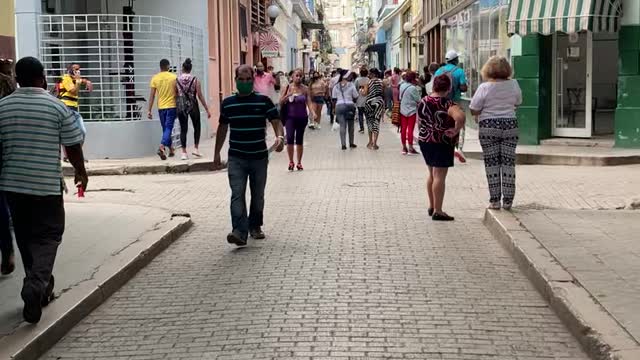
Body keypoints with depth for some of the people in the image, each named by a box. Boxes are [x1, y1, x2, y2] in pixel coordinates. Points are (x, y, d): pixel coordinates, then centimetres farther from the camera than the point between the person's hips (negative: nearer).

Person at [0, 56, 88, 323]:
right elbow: (73, 146, -4)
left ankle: (38, 287, 25)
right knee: (47, 236, 3)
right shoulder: (56, 106, -7)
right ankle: (36, 285, -17)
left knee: (25, 236, 16)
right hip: (46, 185, -3)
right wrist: (81, 171, 12)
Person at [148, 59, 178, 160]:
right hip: (172, 106, -2)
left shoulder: (155, 78, 0)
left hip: (161, 107, 2)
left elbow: (152, 96, -1)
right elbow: (177, 93, 0)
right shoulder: (174, 77, -3)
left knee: (165, 128, 15)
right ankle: (162, 147, -24)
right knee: (168, 128, -5)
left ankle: (170, 149, 25)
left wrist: (149, 110, 2)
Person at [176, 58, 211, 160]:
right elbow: (200, 96, -4)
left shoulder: (177, 80, -1)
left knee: (183, 129, 6)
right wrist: (207, 109, 2)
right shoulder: (195, 80, -5)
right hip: (193, 105, -1)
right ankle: (196, 148, 11)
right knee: (197, 127, 16)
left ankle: (184, 152, 4)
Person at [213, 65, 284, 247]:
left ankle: (255, 226, 31)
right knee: (237, 195, -13)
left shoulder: (264, 101, -2)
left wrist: (280, 137, -28)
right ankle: (240, 232, -20)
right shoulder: (227, 103, 4)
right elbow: (222, 128, 14)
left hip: (259, 157, 0)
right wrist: (217, 153, 13)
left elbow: (276, 122, -6)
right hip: (236, 158, 0)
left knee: (258, 195, 13)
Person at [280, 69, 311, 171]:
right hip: (290, 117, -1)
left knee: (300, 140, 9)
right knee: (290, 138, -16)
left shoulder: (305, 89, 2)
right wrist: (288, 95, -17)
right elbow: (281, 102, 0)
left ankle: (299, 163, 20)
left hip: (302, 117, 1)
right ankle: (291, 161, -2)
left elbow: (309, 102, -2)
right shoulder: (288, 87, 0)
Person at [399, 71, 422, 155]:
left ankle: (404, 148, 15)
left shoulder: (402, 86, 2)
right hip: (411, 111, -6)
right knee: (410, 129, -2)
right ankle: (410, 148, 1)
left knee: (403, 129, 9)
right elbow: (418, 100, -12)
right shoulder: (413, 88, -18)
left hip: (403, 110, 6)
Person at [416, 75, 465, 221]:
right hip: (442, 143, -7)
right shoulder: (447, 104, -17)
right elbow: (460, 117, -35)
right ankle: (437, 212, -4)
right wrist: (456, 130, -21)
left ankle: (431, 206, 28)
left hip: (424, 140, 7)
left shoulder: (423, 102, 4)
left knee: (432, 175, 19)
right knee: (440, 176, -4)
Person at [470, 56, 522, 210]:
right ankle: (508, 200, 5)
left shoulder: (484, 87, -9)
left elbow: (474, 111, -7)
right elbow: (518, 103, 17)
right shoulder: (514, 84, 0)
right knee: (508, 163, 5)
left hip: (489, 127, -2)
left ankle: (494, 200, 3)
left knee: (492, 164, 3)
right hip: (510, 125, 2)